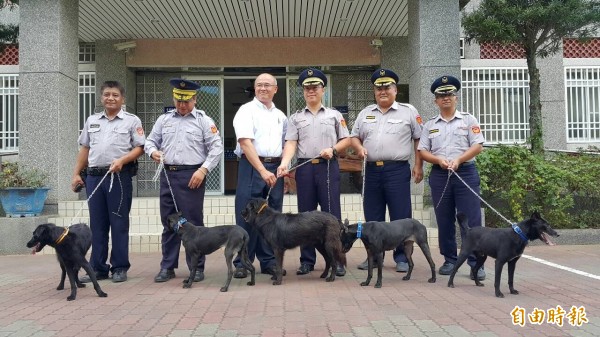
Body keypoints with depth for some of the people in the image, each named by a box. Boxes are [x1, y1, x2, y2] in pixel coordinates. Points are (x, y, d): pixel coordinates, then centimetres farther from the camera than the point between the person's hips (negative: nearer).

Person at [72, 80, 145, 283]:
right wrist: (76, 174, 13)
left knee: (119, 223, 0)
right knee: (97, 224, 8)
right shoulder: (92, 121, 17)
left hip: (119, 176, -4)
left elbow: (140, 148, -3)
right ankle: (98, 268, 16)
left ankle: (120, 268, 8)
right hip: (94, 176, 4)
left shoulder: (132, 121, 3)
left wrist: (122, 160, -17)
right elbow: (84, 149, 19)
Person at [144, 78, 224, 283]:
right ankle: (167, 267, 17)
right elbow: (150, 141, 18)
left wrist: (203, 169, -12)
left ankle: (197, 268, 8)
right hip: (167, 174, 4)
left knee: (193, 222, -2)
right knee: (168, 222, 8)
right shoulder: (164, 119, 15)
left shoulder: (203, 120, 3)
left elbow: (216, 148, -2)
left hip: (192, 176, -4)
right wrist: (153, 151, -5)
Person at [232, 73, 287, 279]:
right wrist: (262, 170, -21)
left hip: (275, 168, 5)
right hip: (252, 166, -5)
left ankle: (269, 261, 15)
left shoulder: (280, 116, 17)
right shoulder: (247, 111, -2)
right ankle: (242, 263, 5)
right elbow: (246, 143, -13)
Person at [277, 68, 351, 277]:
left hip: (328, 167, -1)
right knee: (305, 214, 4)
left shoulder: (335, 115, 12)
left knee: (332, 213, -4)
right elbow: (291, 143, 1)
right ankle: (307, 260, 12)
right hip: (304, 168, 2)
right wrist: (284, 164, -16)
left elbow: (346, 140, 11)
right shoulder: (295, 118, 12)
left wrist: (333, 149, -9)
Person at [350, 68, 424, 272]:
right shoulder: (365, 113, 15)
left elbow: (419, 139, 4)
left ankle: (402, 258, 7)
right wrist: (359, 148, -4)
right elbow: (355, 137, 18)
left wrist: (418, 165, -2)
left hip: (398, 170, -4)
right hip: (372, 170, 4)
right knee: (372, 216, 8)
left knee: (400, 216, -2)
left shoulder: (408, 111, 4)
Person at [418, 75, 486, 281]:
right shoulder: (430, 125, 12)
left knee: (471, 220, -6)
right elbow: (423, 151, 7)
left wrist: (458, 160, -16)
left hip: (466, 173, -2)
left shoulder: (468, 120, 6)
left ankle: (475, 263, -1)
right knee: (444, 221, 6)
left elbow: (477, 146, -2)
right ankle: (449, 260, 17)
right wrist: (439, 160, -11)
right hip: (439, 175, 3)